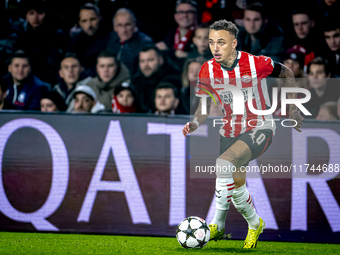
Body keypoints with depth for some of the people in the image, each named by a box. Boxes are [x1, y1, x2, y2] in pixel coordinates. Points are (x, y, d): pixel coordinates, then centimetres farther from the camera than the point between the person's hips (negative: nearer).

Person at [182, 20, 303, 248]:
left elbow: (288, 74, 1)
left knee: (224, 163, -29)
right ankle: (255, 224, 38)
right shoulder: (208, 71, -9)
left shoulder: (256, 64, -19)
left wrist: (293, 109, 0)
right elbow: (204, 107, 1)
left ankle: (218, 224, -18)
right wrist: (195, 123, -21)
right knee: (236, 185, 9)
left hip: (260, 129, -5)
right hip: (231, 132, 5)